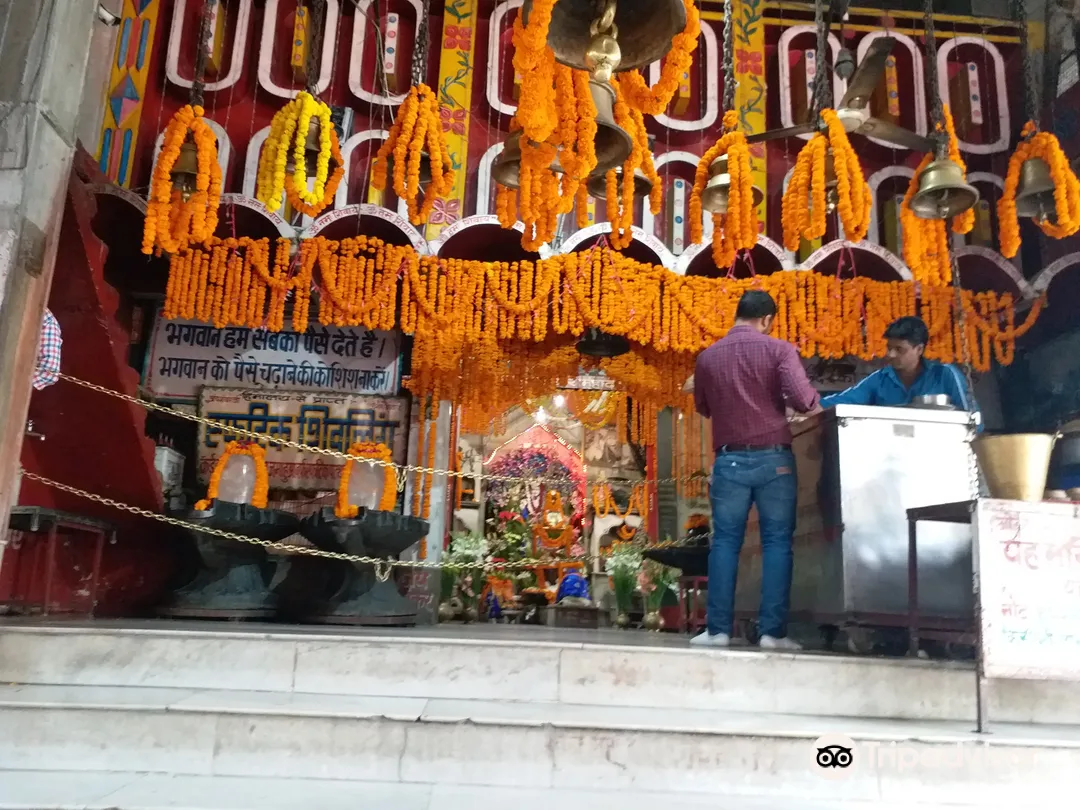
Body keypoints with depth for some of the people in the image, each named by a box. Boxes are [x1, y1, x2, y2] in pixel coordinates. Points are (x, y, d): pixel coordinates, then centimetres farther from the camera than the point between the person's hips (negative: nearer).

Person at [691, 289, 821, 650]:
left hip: (730, 459, 2)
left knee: (725, 541, 6)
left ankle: (717, 629, 6)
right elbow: (803, 399, -13)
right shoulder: (778, 349, -3)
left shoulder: (707, 356, 6)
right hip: (773, 457, -2)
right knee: (777, 542, 5)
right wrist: (817, 407, 9)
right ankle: (772, 631, 4)